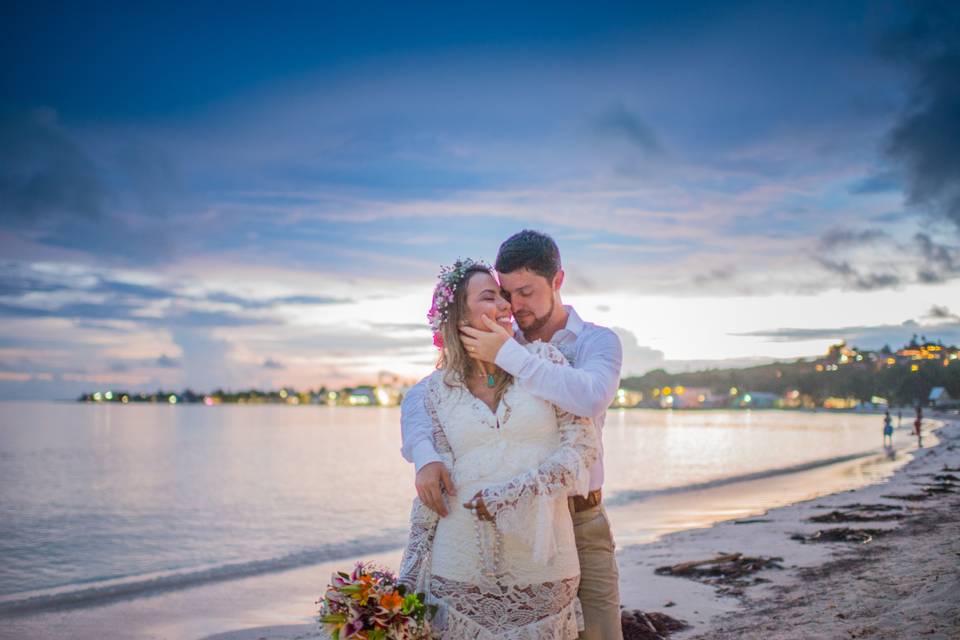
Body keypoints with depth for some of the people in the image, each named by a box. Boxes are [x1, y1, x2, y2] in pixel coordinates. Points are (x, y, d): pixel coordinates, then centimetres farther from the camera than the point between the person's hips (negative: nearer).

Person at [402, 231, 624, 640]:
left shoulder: (597, 341, -4)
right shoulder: (493, 345, 4)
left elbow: (591, 398, -27)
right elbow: (418, 398, 0)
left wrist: (510, 356, -28)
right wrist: (425, 457, -20)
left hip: (580, 521, -2)